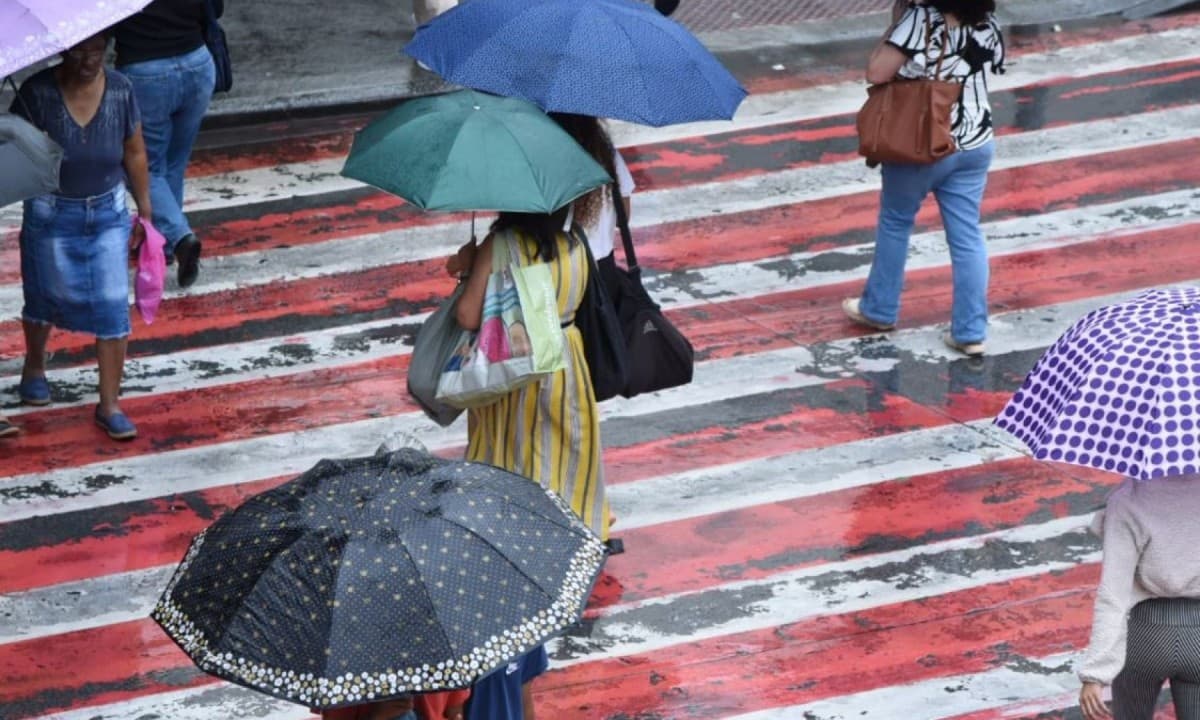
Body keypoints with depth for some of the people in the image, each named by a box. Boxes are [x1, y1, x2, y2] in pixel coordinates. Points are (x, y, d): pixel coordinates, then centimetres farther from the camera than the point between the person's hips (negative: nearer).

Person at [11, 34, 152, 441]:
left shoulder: (120, 91, -10)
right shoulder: (37, 93, -19)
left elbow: (134, 153, 2)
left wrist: (145, 210, 8)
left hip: (108, 213, 1)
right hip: (51, 216, -1)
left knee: (113, 308, -3)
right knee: (45, 298, 18)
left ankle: (109, 406, 5)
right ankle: (34, 368, 47)